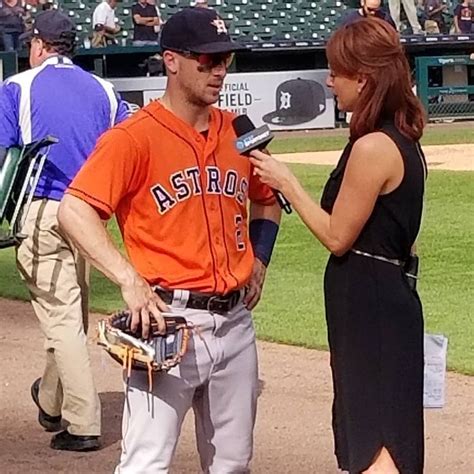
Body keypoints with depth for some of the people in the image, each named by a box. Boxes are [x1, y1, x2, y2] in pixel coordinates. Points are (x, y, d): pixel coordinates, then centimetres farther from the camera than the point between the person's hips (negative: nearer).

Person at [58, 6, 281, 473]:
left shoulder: (239, 132, 10)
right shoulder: (134, 137, -9)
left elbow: (267, 201, 29)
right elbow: (74, 211, -19)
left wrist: (259, 260, 13)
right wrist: (130, 280, -27)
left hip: (235, 321, 6)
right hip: (169, 319, -6)